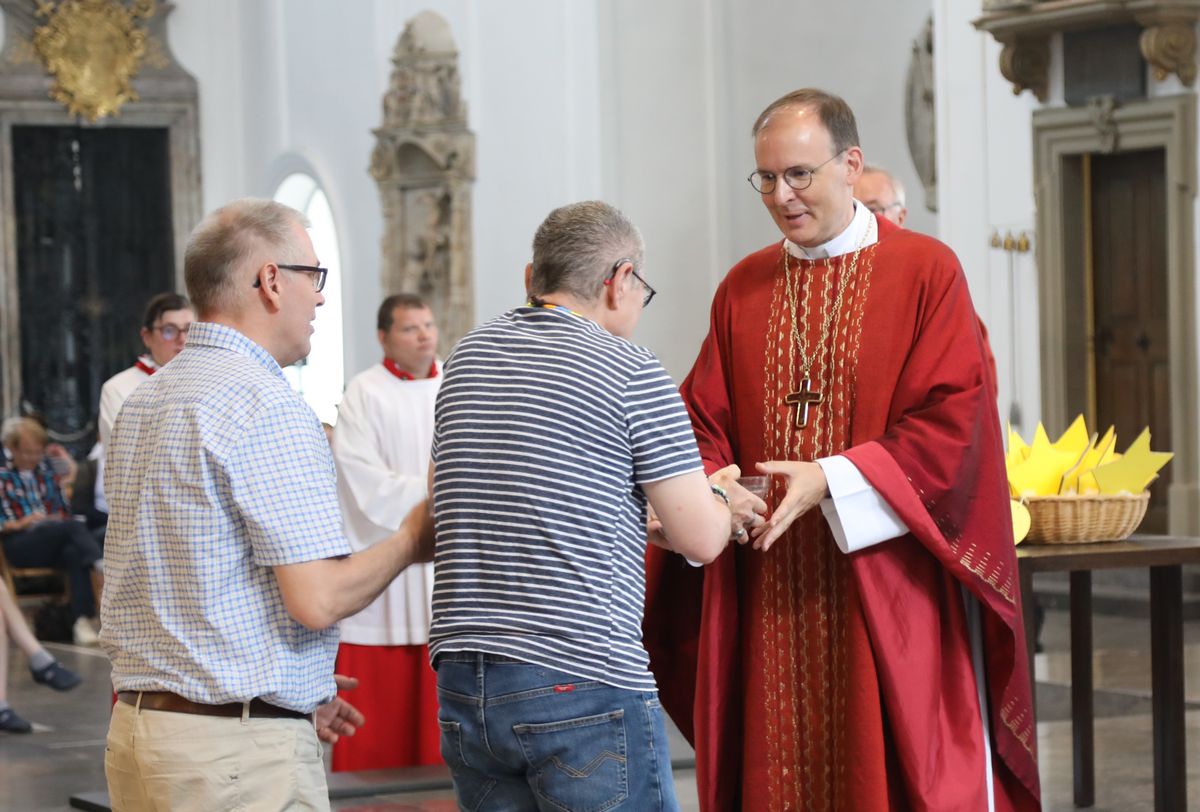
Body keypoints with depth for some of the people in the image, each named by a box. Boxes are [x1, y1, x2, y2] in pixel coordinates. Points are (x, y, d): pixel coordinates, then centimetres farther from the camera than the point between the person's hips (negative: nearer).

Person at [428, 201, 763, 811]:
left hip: (462, 684, 6)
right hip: (582, 683, -6)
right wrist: (722, 501, 16)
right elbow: (700, 539, -6)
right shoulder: (632, 374, -7)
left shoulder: (465, 358, 12)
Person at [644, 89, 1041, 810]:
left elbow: (954, 419, -9)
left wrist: (829, 481, -17)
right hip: (771, 598, 4)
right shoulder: (743, 289, 13)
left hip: (887, 593, -4)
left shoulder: (926, 272, -1)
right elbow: (707, 423, 9)